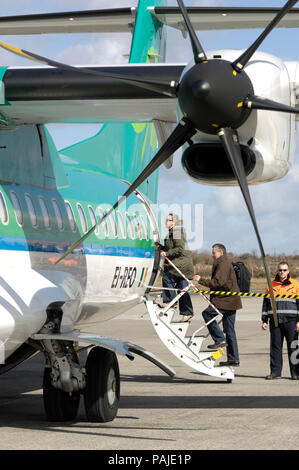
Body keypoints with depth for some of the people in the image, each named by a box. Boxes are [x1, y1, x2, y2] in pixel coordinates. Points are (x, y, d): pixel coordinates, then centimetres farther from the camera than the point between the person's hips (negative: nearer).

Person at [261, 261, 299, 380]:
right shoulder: (271, 285, 12)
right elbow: (266, 303, 16)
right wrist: (264, 320, 10)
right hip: (275, 320, 2)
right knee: (275, 346, 3)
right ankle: (275, 371, 9)